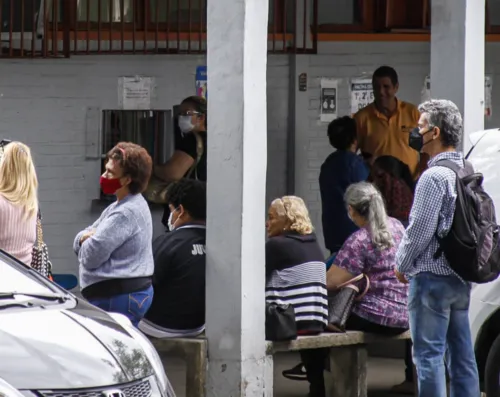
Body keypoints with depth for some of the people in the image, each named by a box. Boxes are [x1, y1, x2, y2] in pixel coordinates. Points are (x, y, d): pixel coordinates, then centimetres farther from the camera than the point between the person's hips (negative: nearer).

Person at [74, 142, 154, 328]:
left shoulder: (126, 213, -16)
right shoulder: (120, 206, 18)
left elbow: (91, 256, -20)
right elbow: (78, 240, 20)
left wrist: (85, 240, 4)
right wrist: (86, 237, -6)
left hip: (118, 298, -11)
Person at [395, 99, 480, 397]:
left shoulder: (434, 176, -16)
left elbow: (420, 229, -17)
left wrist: (402, 266, -2)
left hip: (433, 276, -9)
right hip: (461, 277, 9)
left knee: (429, 356, -6)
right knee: (462, 355, 10)